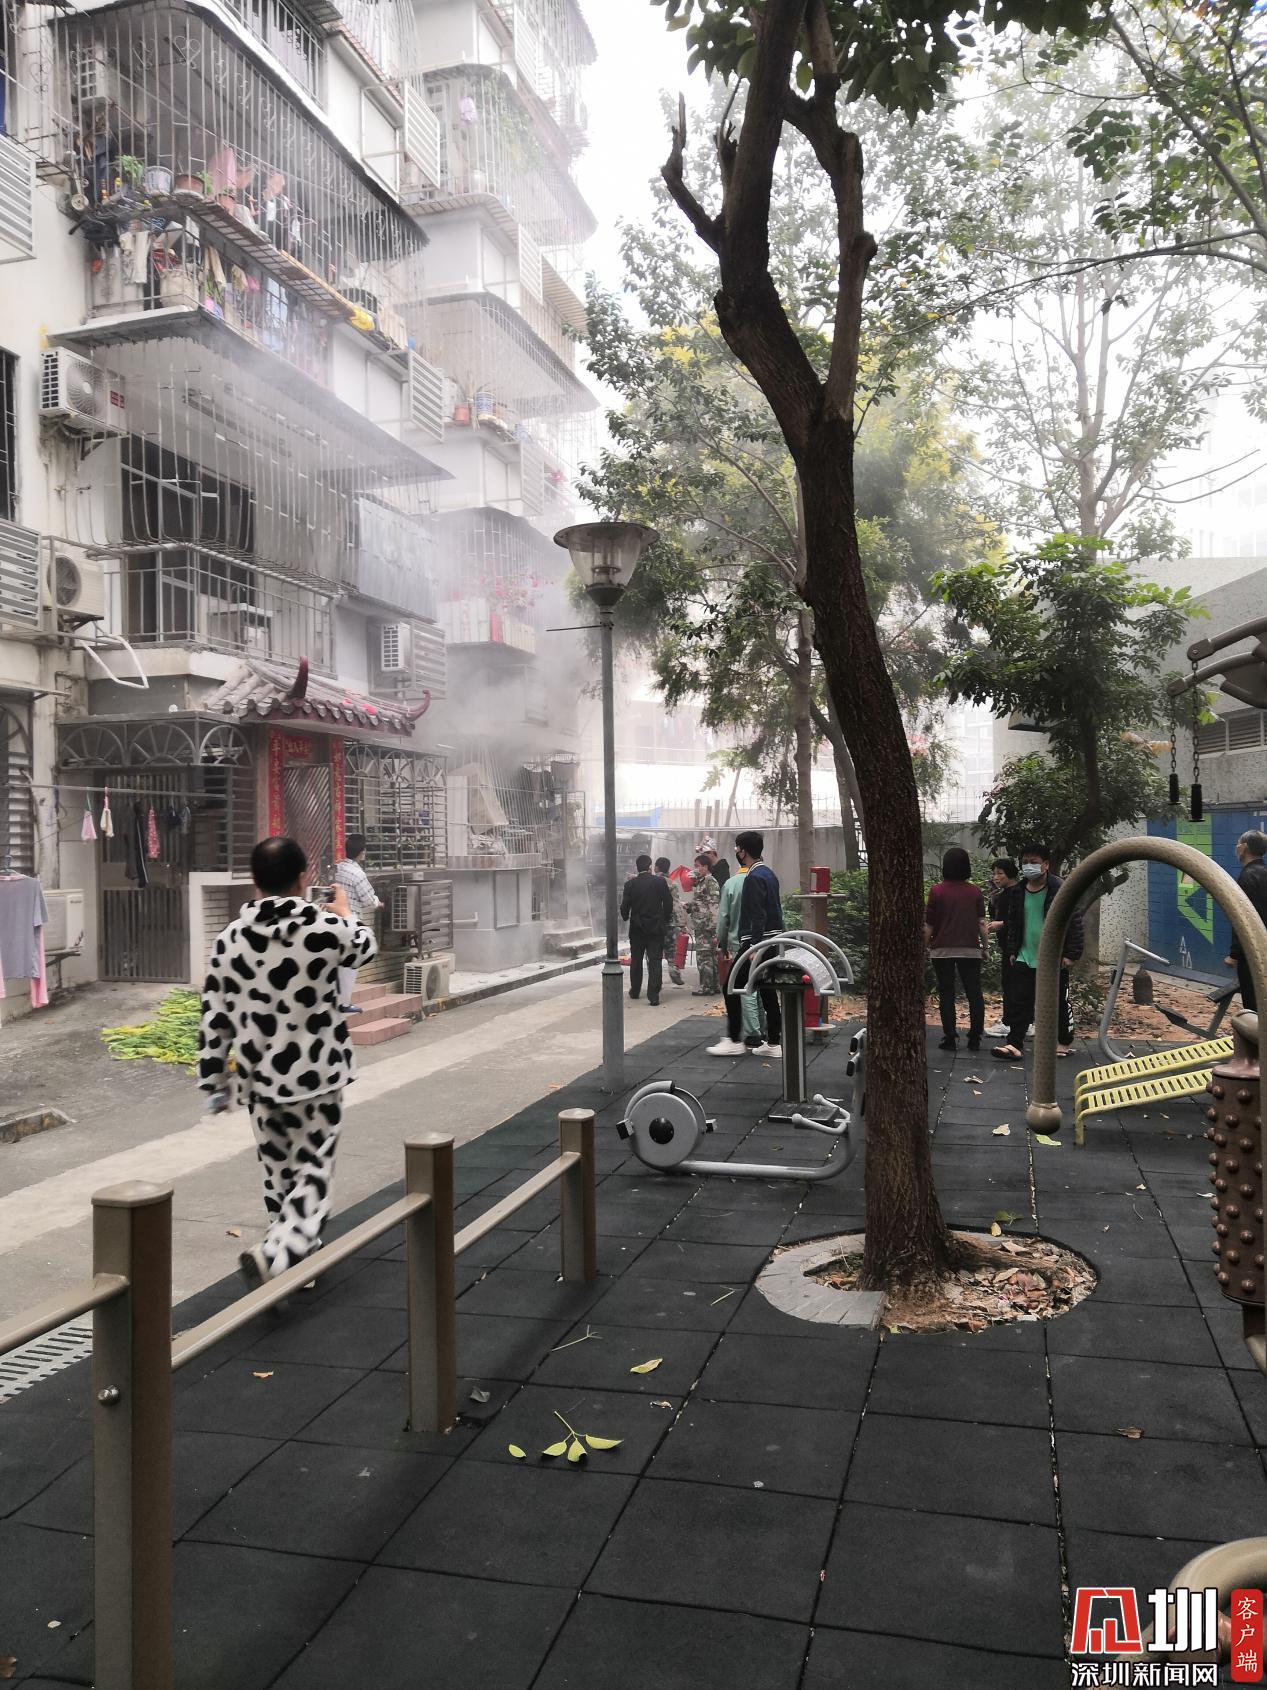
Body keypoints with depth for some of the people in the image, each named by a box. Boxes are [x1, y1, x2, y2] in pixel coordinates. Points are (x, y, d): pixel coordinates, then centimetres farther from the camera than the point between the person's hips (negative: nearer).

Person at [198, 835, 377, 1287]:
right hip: (317, 1077, -3)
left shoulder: (231, 939, -5)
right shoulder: (327, 928, -13)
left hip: (259, 1080, 4)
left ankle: (297, 1258, 30)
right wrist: (345, 912, 30)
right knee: (313, 1171, 6)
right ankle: (273, 1255, -14)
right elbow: (364, 947, 11)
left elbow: (215, 1019, -1)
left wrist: (213, 1081, 9)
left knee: (279, 1174, 18)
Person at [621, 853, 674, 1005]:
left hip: (637, 928, 1)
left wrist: (625, 918, 17)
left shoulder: (630, 884, -6)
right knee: (655, 961, -2)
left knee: (636, 960, 17)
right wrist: (666, 920, 11)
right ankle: (653, 995, -8)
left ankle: (635, 991, 28)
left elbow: (624, 906, -4)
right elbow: (668, 903, -4)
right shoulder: (660, 882, -7)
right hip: (656, 927, -1)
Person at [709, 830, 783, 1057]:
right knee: (767, 991, 11)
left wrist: (754, 947, -24)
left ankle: (734, 1040, 1)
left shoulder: (754, 878, -15)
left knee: (732, 987, -2)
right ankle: (774, 1043, 13)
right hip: (773, 939, 10)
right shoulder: (768, 873, 16)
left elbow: (758, 917, -22)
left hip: (756, 941, -10)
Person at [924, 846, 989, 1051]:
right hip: (970, 949, 1)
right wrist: (985, 946, 11)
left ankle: (950, 1039, 3)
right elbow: (982, 922, 1)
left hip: (942, 950, -1)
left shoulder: (937, 891, -6)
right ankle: (975, 1039, 7)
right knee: (974, 993, 7)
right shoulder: (975, 892, -1)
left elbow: (929, 924, -3)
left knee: (946, 994, 4)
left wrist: (925, 945, 9)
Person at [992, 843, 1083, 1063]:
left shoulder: (1061, 890, -11)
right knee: (1020, 1002, -2)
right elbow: (1012, 923, 16)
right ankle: (1015, 1044, -2)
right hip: (1024, 958, 5)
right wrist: (1012, 951, 13)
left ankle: (1065, 1042, 26)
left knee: (1060, 1002, 9)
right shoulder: (1018, 892, 7)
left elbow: (1074, 923, -12)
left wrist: (1072, 954, -16)